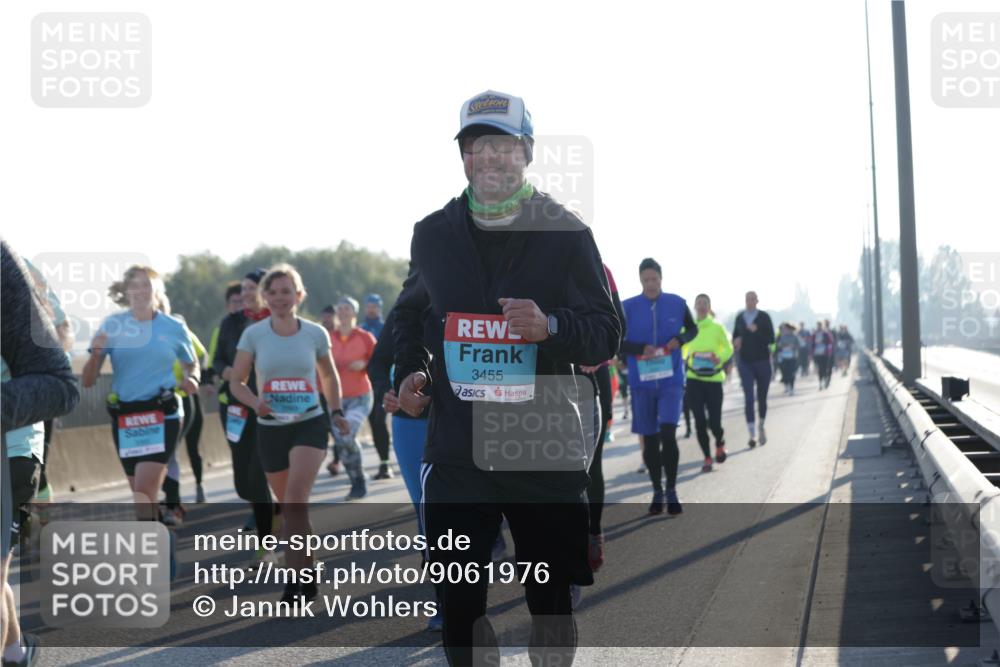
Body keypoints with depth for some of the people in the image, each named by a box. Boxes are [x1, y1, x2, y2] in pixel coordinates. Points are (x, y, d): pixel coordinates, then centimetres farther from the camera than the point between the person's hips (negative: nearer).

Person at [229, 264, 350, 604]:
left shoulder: (315, 333, -1)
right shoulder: (253, 334, -3)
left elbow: (329, 376, 16)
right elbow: (236, 382, 0)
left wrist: (336, 412, 6)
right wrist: (255, 402, -19)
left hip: (310, 424, -2)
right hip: (271, 428, 2)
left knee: (295, 500, -21)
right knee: (288, 507, 11)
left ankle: (297, 578, -20)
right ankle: (308, 574, 32)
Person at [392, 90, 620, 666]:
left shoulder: (567, 234, -1)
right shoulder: (434, 233, 8)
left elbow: (607, 335, -1)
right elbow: (410, 314, 25)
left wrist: (552, 326, -20)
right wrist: (411, 370, 7)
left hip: (547, 451, -2)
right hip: (457, 450, 2)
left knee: (551, 602, 7)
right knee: (459, 604, -1)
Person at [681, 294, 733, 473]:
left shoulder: (717, 328, -1)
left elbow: (728, 348, 5)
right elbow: (682, 350, 15)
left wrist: (720, 358, -14)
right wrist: (685, 361, -3)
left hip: (713, 379, -1)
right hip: (694, 379, 1)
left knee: (714, 421, -4)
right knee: (700, 421, -1)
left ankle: (720, 443, 29)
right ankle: (707, 458, 12)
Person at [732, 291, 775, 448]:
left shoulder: (764, 317, -1)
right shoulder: (740, 317, 7)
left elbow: (771, 339, -5)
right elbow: (735, 335, 19)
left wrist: (757, 331, -20)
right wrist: (735, 342, -3)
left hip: (762, 360, -1)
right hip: (745, 362, 1)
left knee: (762, 397, 9)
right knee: (748, 398, -10)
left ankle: (761, 426, 35)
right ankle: (752, 435, -13)